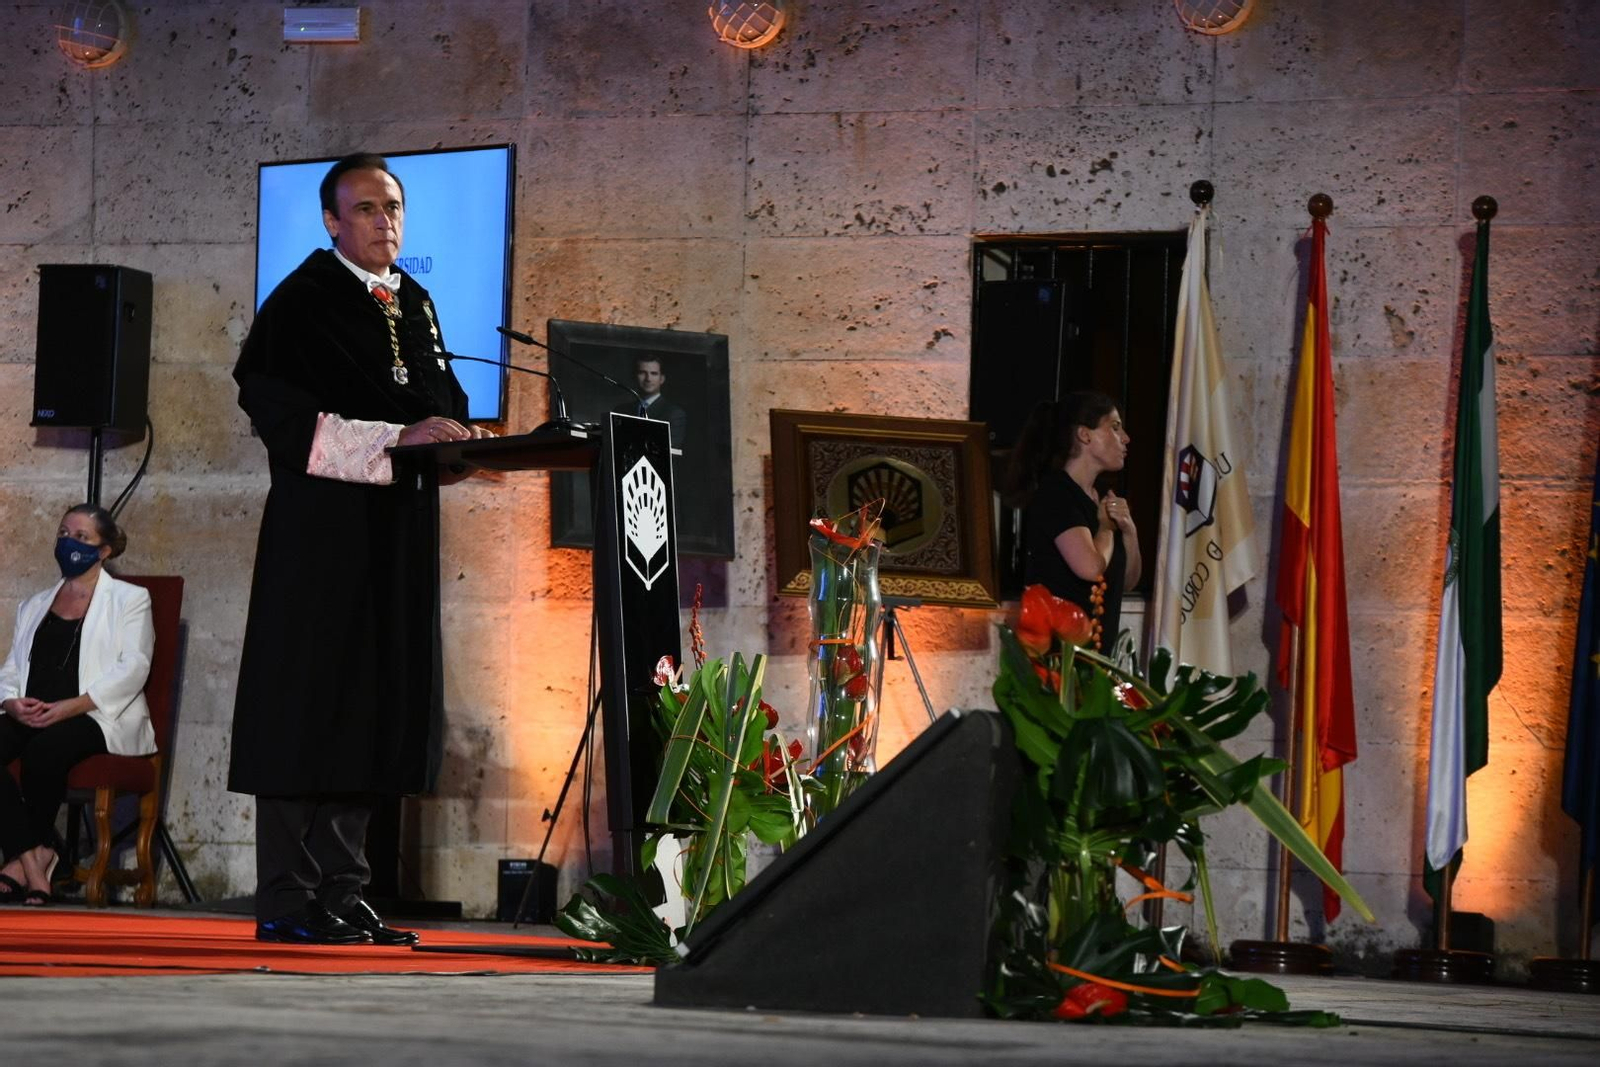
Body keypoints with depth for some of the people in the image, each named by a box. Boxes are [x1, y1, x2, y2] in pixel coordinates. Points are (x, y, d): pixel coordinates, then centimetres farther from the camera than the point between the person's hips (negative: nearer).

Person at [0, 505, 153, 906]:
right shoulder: (34, 606, 28)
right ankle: (32, 860, -32)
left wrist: (70, 706, -18)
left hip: (99, 718, -5)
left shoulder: (129, 599, 11)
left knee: (46, 746, -38)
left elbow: (131, 669, -4)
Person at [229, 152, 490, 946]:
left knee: (378, 707, 6)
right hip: (324, 526, -7)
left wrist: (459, 437, -4)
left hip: (400, 531, 7)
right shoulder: (303, 302, -5)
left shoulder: (416, 306, 17)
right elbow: (280, 410, -15)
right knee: (310, 700, -7)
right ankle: (287, 900, -6)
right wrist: (394, 439, -21)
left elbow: (444, 405, 20)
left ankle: (342, 890, 10)